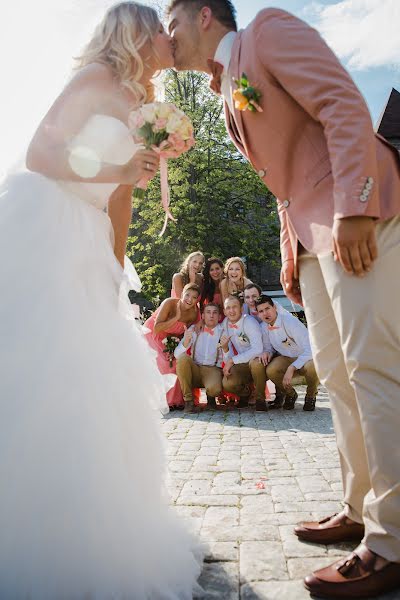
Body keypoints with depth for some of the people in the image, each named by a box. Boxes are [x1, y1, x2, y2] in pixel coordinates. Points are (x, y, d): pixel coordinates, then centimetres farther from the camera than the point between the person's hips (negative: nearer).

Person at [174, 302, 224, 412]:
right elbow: (177, 354, -4)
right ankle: (188, 400, -16)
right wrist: (185, 343, -25)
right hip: (193, 369, 2)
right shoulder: (194, 329, 6)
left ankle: (210, 397, 7)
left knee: (214, 388, -34)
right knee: (182, 358, -30)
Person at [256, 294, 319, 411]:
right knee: (270, 370, -28)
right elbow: (268, 347, 9)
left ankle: (310, 396, -4)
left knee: (312, 366, -38)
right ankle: (290, 394, 4)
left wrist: (291, 368, -35)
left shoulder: (290, 322, -25)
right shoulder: (263, 327, -6)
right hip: (286, 358, 4)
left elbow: (310, 349, -29)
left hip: (305, 358, -4)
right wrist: (267, 352, -17)